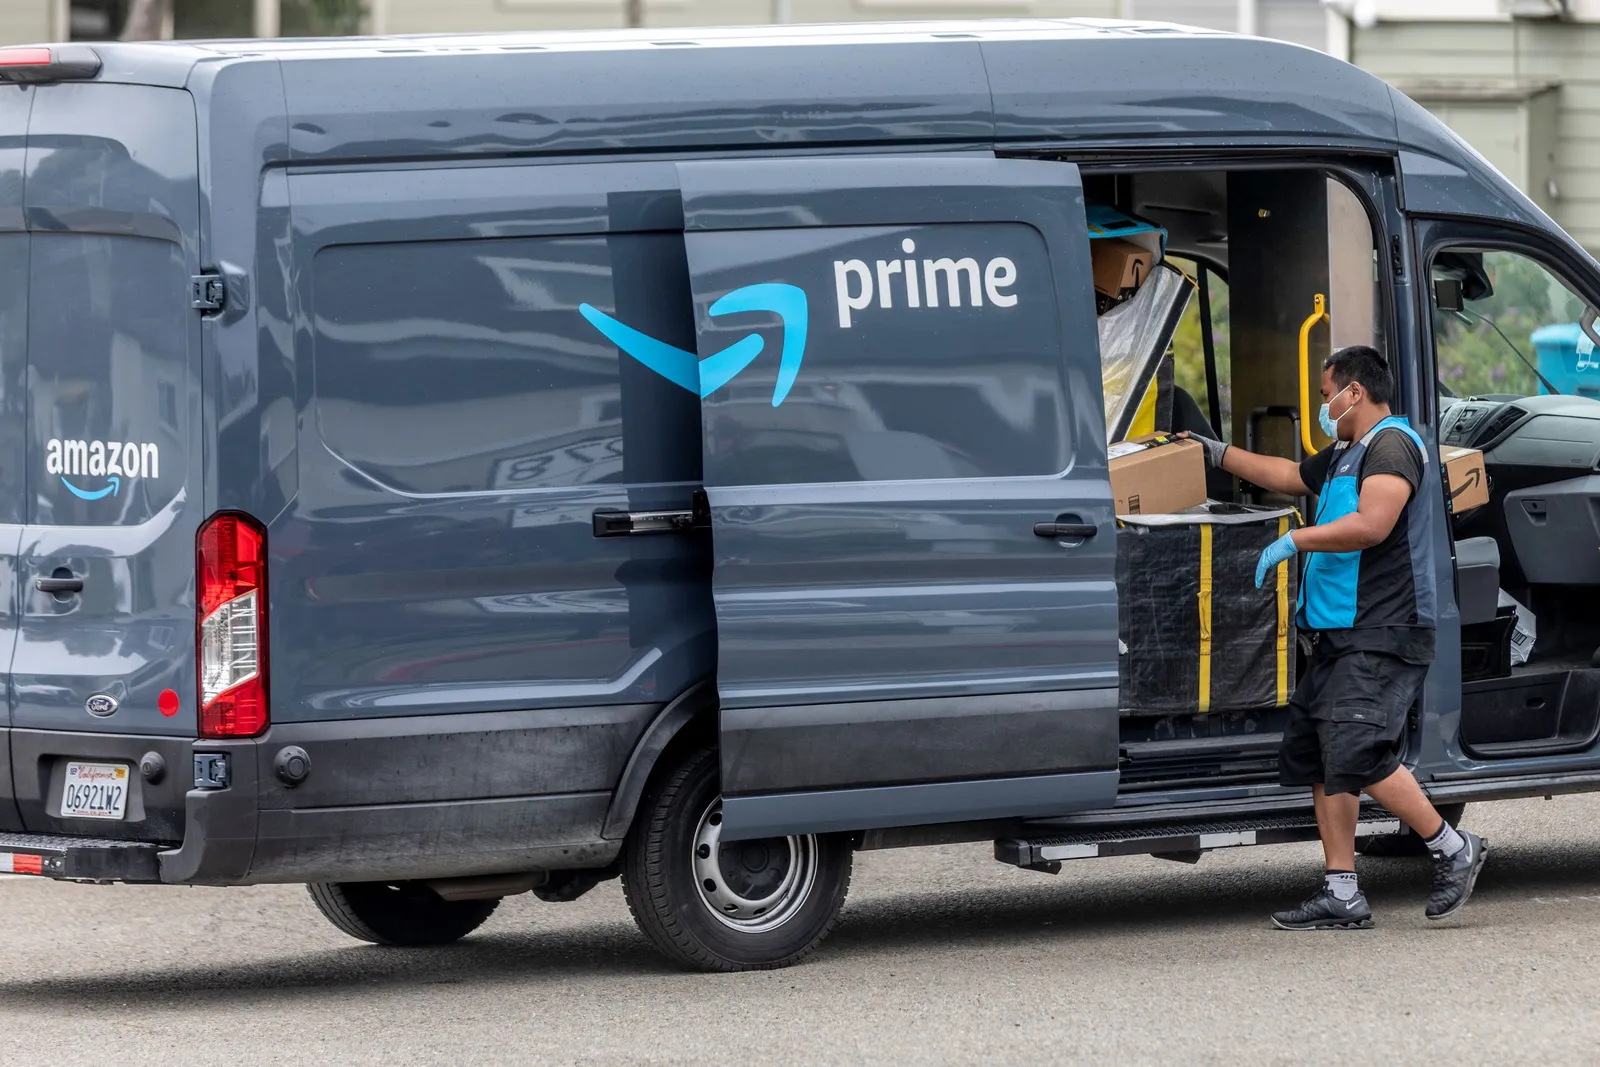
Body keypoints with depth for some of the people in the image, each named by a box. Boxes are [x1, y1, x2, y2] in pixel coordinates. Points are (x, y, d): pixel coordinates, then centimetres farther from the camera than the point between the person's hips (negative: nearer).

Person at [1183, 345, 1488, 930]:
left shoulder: (1392, 445, -10)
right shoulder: (1344, 456, 22)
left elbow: (1372, 525, -24)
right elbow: (1289, 475, 41)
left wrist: (1293, 541, -17)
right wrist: (1220, 455, 45)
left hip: (1382, 637, -11)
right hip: (1340, 638, 11)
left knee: (1358, 755, -20)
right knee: (1315, 753, 5)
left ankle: (1453, 849, -6)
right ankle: (1341, 895, 6)